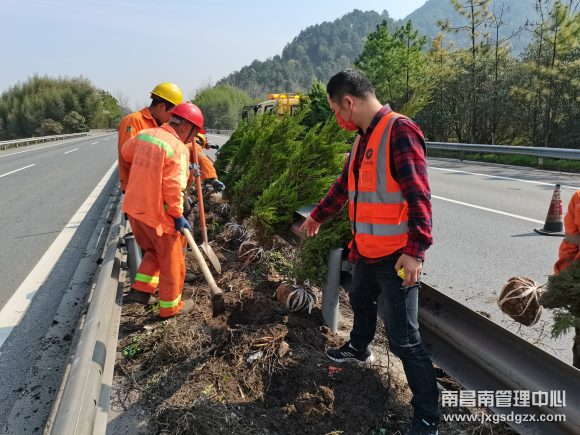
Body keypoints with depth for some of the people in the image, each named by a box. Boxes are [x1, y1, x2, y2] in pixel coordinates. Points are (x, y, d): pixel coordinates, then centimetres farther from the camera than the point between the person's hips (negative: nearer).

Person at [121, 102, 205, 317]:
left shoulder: (145, 134, 3)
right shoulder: (178, 149, -20)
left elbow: (126, 152, 22)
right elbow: (173, 188, -22)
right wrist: (178, 215, -11)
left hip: (134, 207, 8)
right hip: (157, 214, -7)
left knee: (154, 250, 27)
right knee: (171, 259, 10)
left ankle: (140, 290, 25)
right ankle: (170, 306, 24)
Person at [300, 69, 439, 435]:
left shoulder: (399, 131, -17)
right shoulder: (363, 138, 12)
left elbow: (419, 195, -24)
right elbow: (344, 186, 24)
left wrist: (416, 250, -30)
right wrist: (317, 216, 35)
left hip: (397, 258, -9)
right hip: (366, 251, 9)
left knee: (404, 339, -4)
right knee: (361, 301, 30)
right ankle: (359, 350, 58)